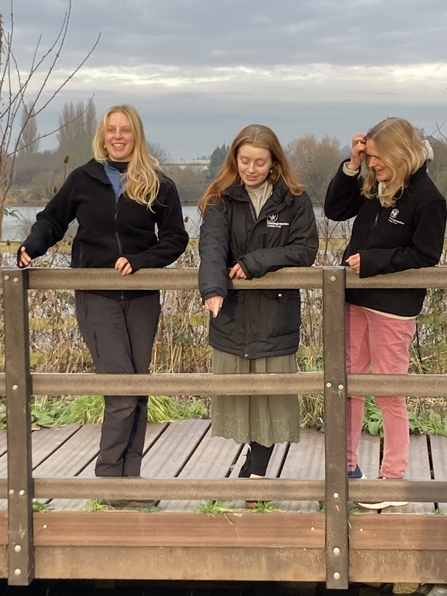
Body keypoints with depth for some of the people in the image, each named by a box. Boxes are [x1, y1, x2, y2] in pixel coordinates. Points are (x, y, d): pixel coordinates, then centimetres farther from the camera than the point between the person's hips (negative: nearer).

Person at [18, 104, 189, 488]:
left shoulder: (158, 185, 2)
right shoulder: (84, 179, 3)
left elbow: (176, 239, 1)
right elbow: (52, 221, 10)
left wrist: (139, 261, -14)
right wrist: (31, 248, -9)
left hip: (142, 297, 2)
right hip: (96, 297, -2)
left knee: (138, 390, 6)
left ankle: (130, 477, 16)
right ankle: (109, 476, -1)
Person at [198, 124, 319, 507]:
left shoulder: (294, 200, 0)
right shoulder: (220, 200, 0)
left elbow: (305, 250, -8)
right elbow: (212, 246, -16)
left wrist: (255, 262, -18)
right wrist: (213, 289, -34)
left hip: (276, 314, -1)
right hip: (233, 314, 1)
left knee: (270, 395, 1)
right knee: (236, 390, 7)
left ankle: (254, 474, 9)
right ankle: (256, 470, 22)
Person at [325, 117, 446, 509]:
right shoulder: (371, 186, 4)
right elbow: (335, 210, 7)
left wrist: (371, 260, -19)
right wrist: (351, 166, -3)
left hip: (393, 306, -7)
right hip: (356, 299, 7)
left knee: (389, 392, 3)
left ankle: (394, 477, 15)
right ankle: (347, 465, 24)